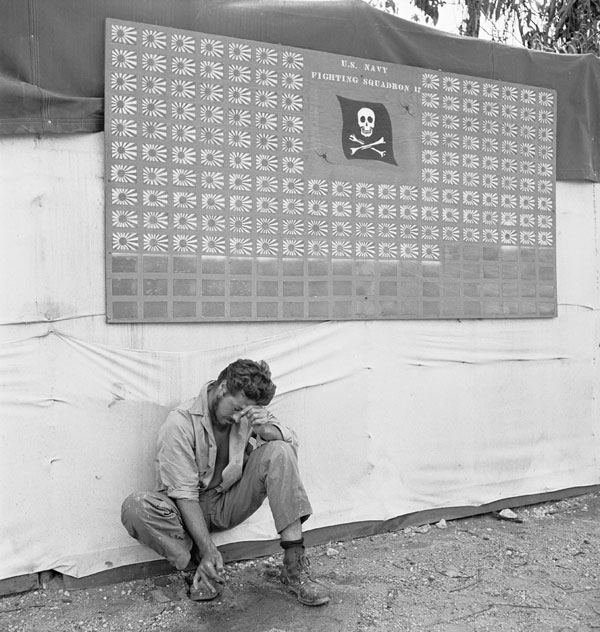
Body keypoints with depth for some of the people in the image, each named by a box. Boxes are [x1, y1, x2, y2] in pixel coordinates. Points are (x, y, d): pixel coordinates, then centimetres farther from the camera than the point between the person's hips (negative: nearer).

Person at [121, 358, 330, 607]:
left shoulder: (250, 411, -6)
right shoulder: (180, 423, -22)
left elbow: (291, 442, -7)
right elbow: (184, 494, -23)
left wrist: (266, 430, -29)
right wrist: (208, 549, -31)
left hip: (230, 504, 3)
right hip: (191, 510, -3)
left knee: (279, 451, -20)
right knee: (135, 506, -33)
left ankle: (294, 565, -22)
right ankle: (202, 565, -17)